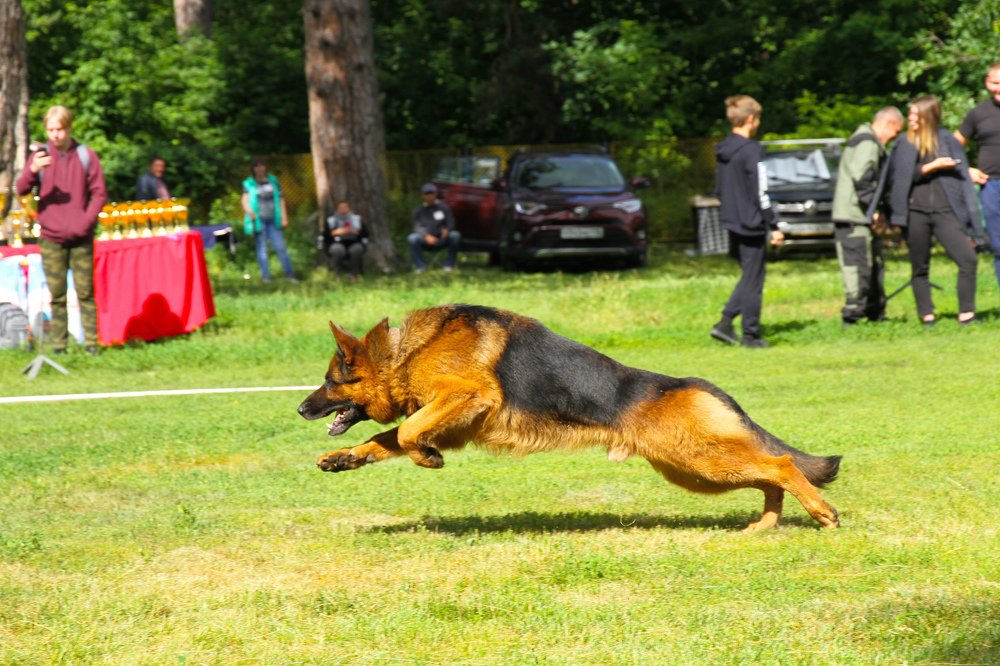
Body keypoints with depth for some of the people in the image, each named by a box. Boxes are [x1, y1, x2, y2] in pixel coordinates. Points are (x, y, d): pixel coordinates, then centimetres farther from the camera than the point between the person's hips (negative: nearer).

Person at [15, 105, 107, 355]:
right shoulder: (41, 156, 3)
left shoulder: (86, 156, 2)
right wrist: (32, 170, -27)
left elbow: (99, 193, 3)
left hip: (81, 238, 0)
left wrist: (86, 221, -11)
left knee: (85, 292, 1)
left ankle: (91, 342, 5)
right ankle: (58, 345, 4)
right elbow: (21, 190, -6)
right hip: (51, 238, 0)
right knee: (57, 295, 1)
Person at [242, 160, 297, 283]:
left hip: (273, 220, 2)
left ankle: (289, 274, 0)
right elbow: (245, 200, -8)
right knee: (262, 248, -1)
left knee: (280, 247, -3)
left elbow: (280, 199, 13)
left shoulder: (273, 181, 12)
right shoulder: (249, 184, 3)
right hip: (259, 220, -2)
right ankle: (265, 275, 3)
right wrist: (249, 210, -30)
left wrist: (284, 217, 7)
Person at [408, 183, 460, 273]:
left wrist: (446, 230, -27)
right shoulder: (419, 210, 6)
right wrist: (426, 236, -28)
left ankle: (449, 265, -14)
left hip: (441, 240, 0)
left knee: (455, 235, -30)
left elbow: (450, 224, -1)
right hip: (425, 243, 0)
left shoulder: (444, 207, 4)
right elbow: (417, 227, -5)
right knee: (412, 239, -31)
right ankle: (420, 266, -16)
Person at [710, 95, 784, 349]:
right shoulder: (751, 151, -16)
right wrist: (773, 227, -12)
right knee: (753, 280, 1)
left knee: (748, 276, 17)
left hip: (732, 223, 8)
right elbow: (760, 193, -17)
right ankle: (751, 335, 6)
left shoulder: (722, 150, 9)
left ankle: (725, 323, 7)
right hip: (751, 224, -8)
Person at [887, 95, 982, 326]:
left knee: (968, 258, -13)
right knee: (920, 268, 4)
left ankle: (966, 313, -8)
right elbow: (903, 176, -2)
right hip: (915, 212, 0)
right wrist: (934, 166, -9)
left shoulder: (947, 141, 10)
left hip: (945, 211, 0)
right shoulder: (904, 144, 9)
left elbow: (960, 176, 11)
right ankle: (927, 315, 12)